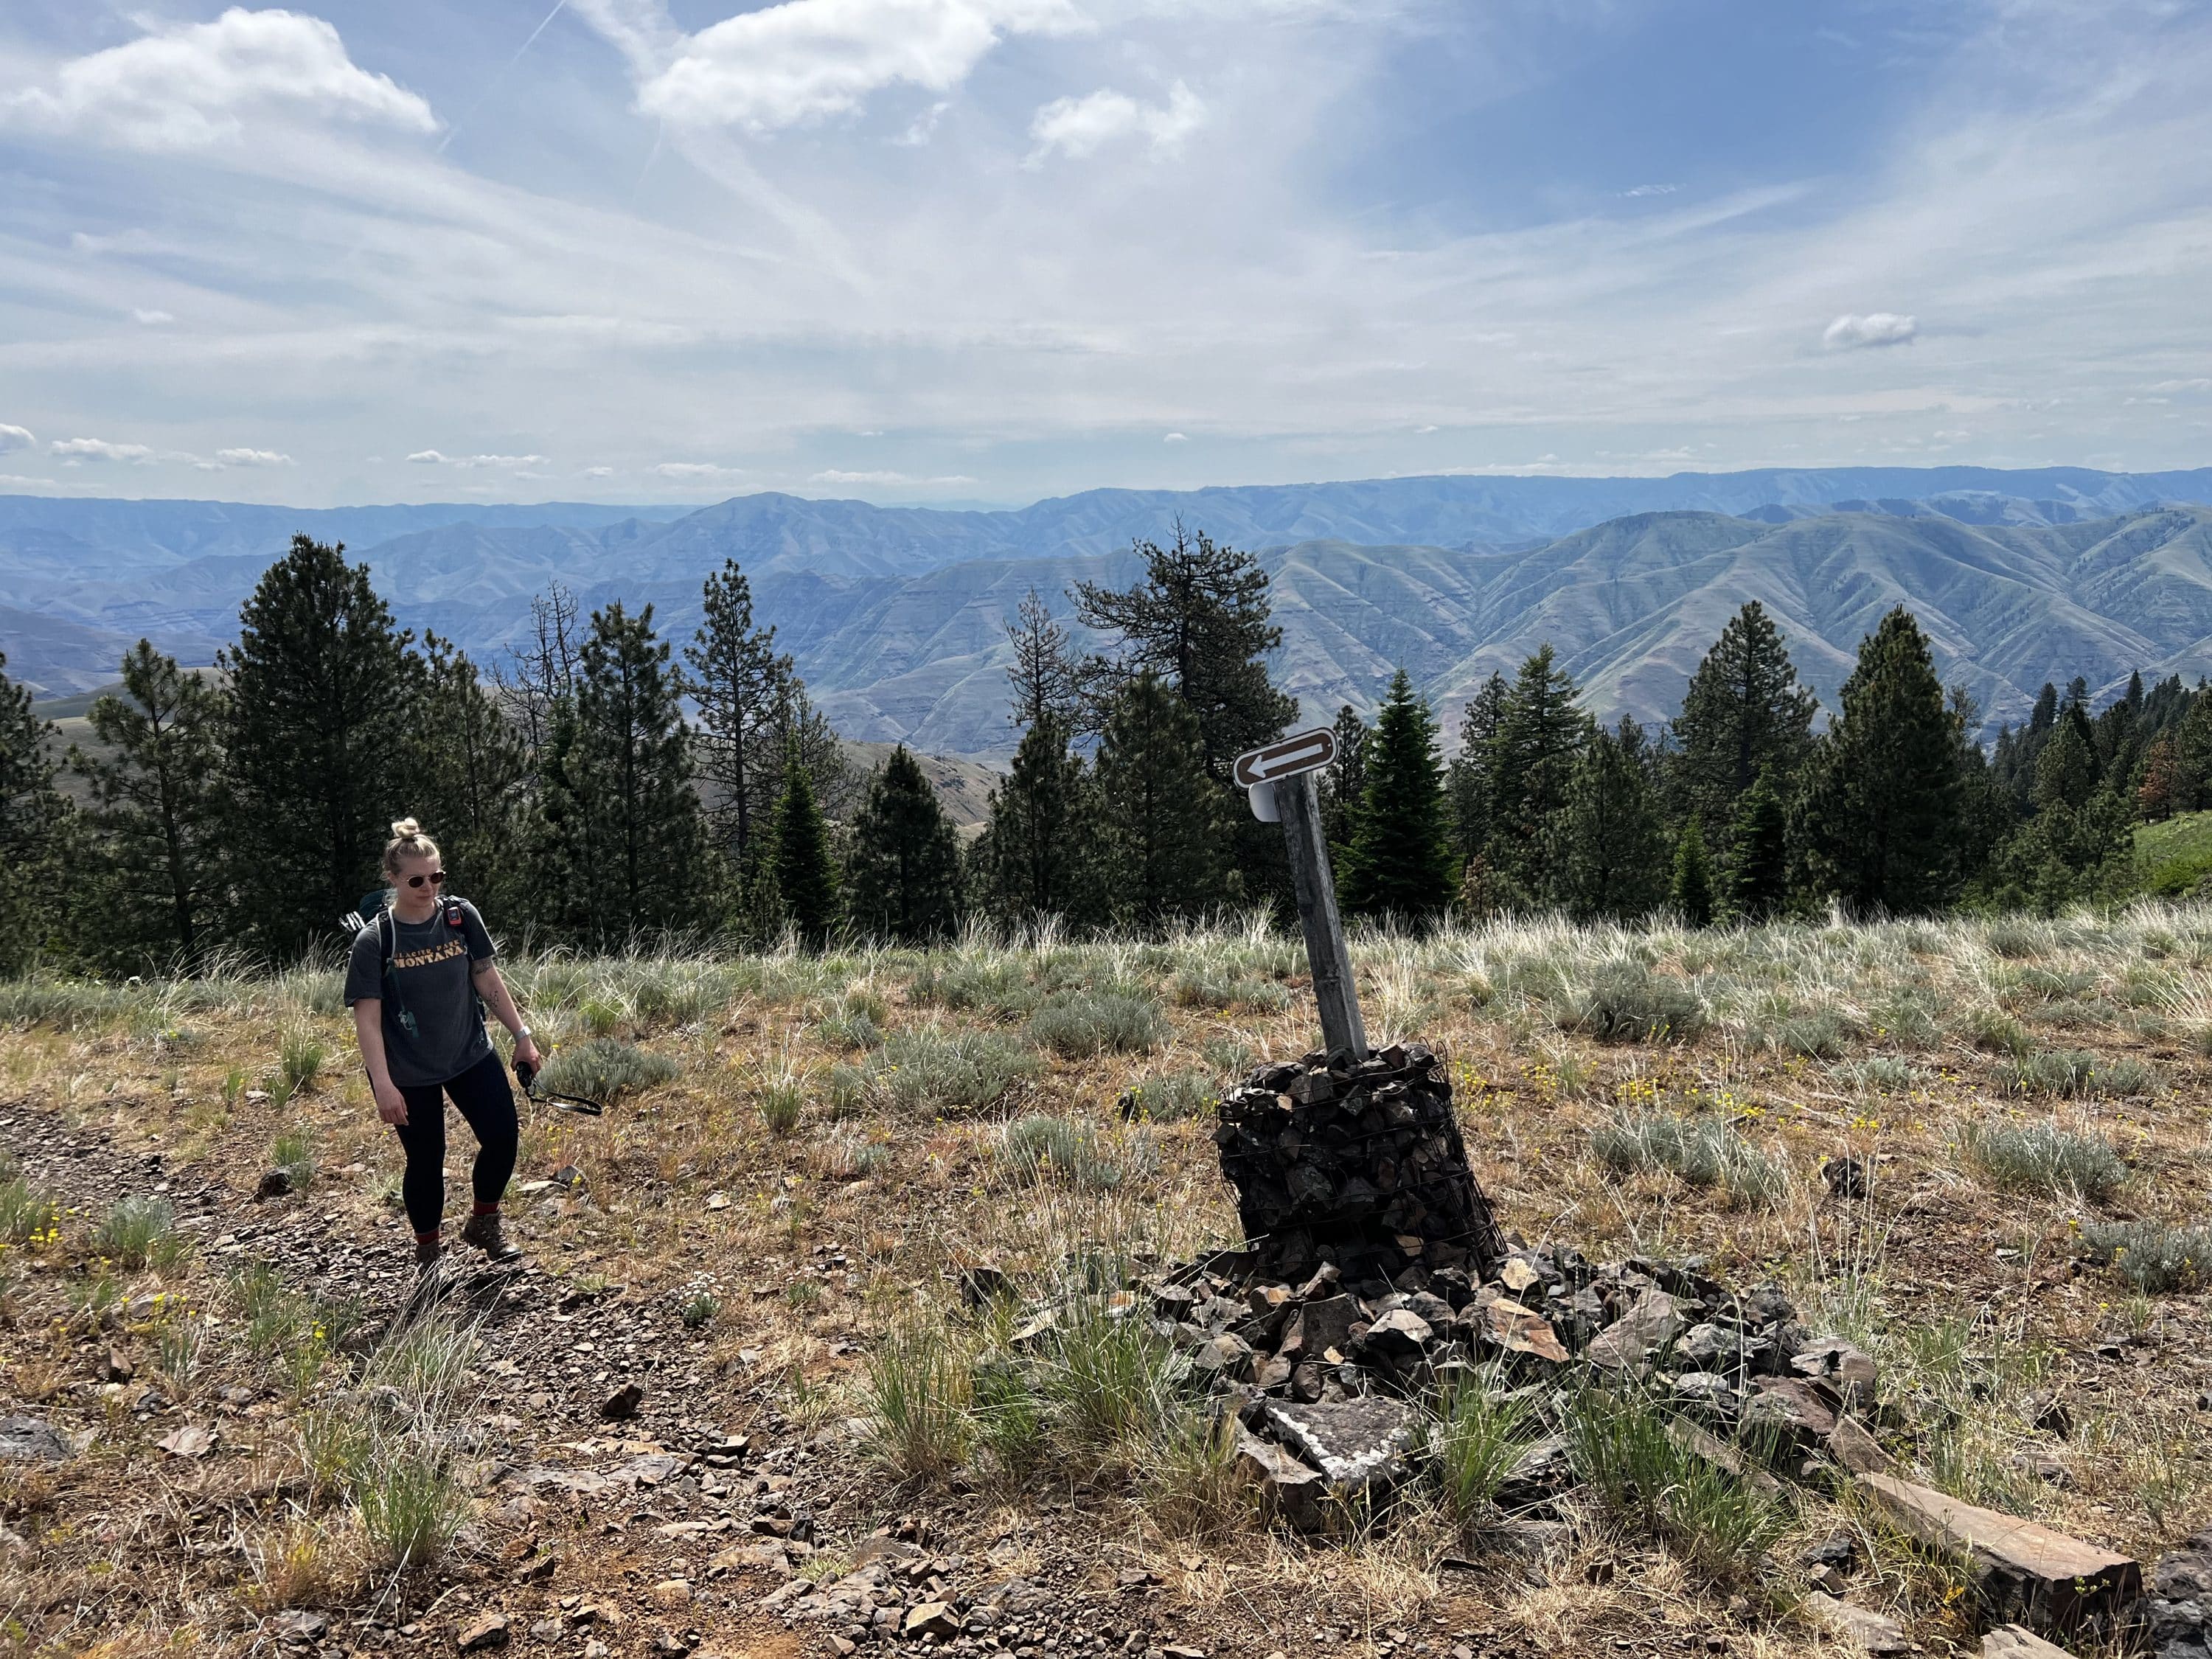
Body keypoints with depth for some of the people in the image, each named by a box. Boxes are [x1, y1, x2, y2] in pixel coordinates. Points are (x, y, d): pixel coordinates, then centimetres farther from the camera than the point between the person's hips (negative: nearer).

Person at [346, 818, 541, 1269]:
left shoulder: (461, 916, -5)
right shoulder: (374, 940, -14)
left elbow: (488, 980, 4)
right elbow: (366, 1019, -16)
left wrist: (521, 1035, 5)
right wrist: (383, 1085, -23)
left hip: (471, 1054, 3)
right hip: (408, 1073, -3)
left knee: (503, 1135, 1)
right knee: (426, 1162, 5)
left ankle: (485, 1224, 26)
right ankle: (428, 1251, 28)